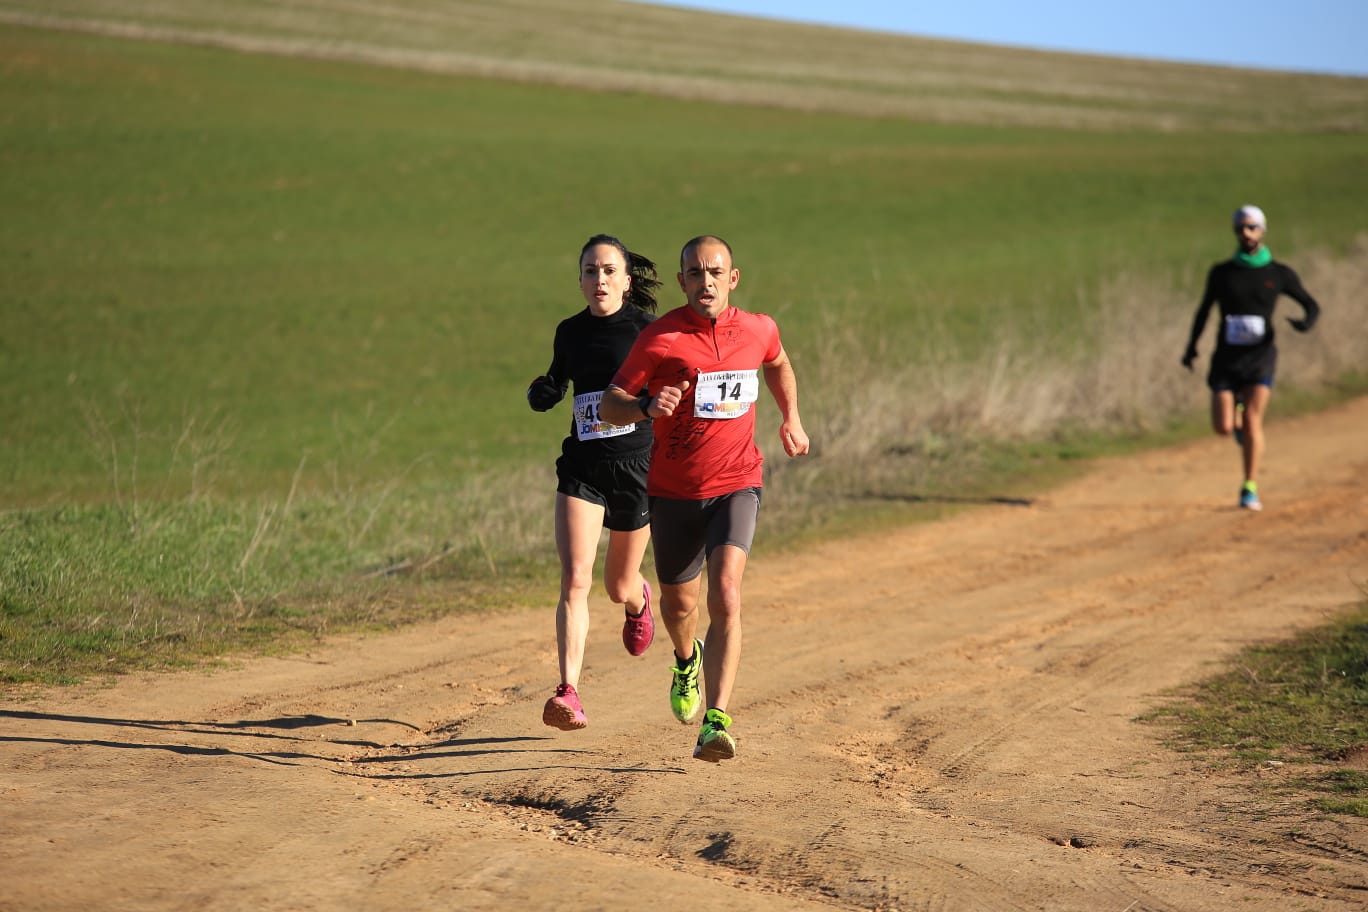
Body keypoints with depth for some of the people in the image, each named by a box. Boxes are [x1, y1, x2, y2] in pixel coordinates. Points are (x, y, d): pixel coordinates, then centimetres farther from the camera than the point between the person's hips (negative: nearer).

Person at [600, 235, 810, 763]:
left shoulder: (758, 330, -1)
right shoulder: (659, 339, -11)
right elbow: (609, 403, -9)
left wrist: (791, 419, 26)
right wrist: (646, 406, -28)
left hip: (736, 486, 0)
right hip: (673, 491, 0)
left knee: (726, 596, -21)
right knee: (679, 604, 16)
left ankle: (715, 723, -26)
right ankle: (687, 661, 54)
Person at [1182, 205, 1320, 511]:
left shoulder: (1279, 274, 3)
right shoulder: (1221, 273, 4)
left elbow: (1312, 305, 8)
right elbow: (1204, 310, 16)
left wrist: (1306, 322, -14)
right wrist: (1191, 347, 9)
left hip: (1260, 356, -1)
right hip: (1226, 358, 1)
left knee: (1253, 421, -16)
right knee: (1223, 428, -8)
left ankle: (1250, 489, -6)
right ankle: (1237, 418, 30)